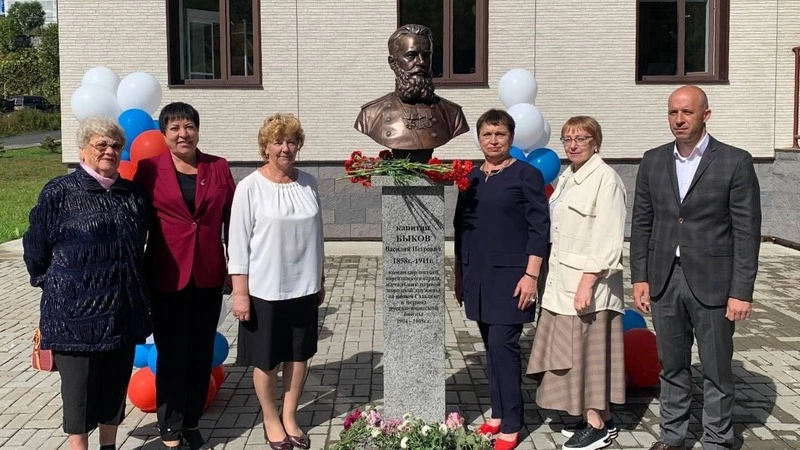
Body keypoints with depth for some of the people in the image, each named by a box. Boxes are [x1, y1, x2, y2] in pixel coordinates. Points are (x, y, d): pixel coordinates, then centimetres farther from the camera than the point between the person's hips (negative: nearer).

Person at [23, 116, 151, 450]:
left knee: (116, 382, 15)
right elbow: (36, 247, 0)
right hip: (75, 310, -4)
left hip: (122, 309, 5)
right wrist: (53, 285, 7)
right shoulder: (59, 192, -8)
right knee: (80, 386, 6)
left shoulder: (133, 194, 6)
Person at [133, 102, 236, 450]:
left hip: (209, 276, 3)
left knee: (202, 352, 11)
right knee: (171, 353, 6)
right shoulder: (148, 169, -3)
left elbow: (231, 220, 6)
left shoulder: (219, 168, 4)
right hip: (167, 277, -2)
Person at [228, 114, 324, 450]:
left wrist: (320, 279, 14)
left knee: (299, 354, 13)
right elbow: (238, 242, -10)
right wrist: (240, 292, -13)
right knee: (266, 359, 9)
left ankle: (290, 418, 30)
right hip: (264, 289, -4)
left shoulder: (309, 184, 3)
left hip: (303, 286, 4)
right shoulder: (250, 187, -9)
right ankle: (271, 419, 28)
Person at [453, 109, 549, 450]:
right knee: (492, 347, 11)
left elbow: (539, 227, -8)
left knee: (502, 345, -7)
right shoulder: (470, 178, 11)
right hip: (478, 275, 5)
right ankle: (498, 415, 22)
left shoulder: (526, 174, -4)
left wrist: (531, 274, -15)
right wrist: (459, 274, 15)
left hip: (509, 275, -5)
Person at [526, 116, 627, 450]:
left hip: (587, 281, -8)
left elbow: (608, 238, -17)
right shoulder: (566, 178, 14)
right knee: (570, 349, 12)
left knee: (587, 349, -1)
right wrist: (555, 277, 11)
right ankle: (588, 416, 24)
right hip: (562, 280, 8)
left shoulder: (605, 179, -12)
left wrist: (588, 281, -21)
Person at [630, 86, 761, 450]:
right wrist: (640, 277, 4)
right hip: (664, 280, 4)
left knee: (717, 371, 7)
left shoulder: (735, 162, -6)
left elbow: (747, 231, -8)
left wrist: (742, 292, -12)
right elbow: (642, 223, 9)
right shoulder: (653, 161, 6)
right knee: (672, 366, 15)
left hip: (711, 283, -3)